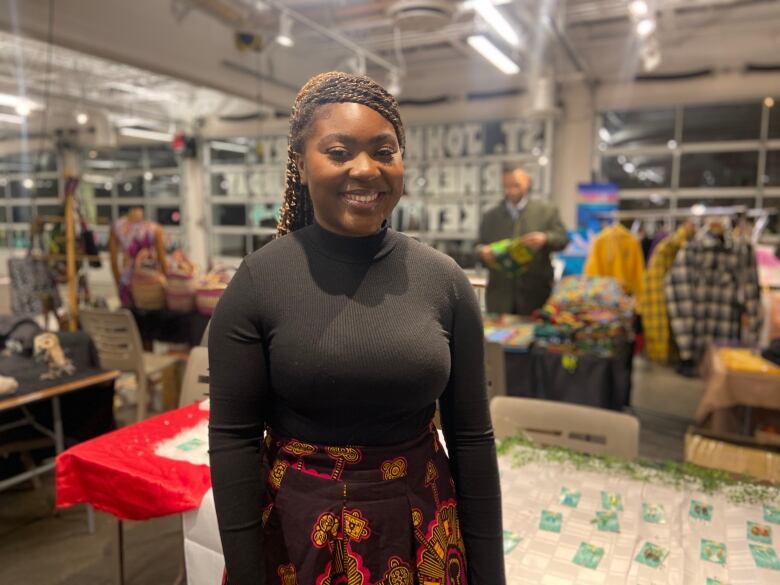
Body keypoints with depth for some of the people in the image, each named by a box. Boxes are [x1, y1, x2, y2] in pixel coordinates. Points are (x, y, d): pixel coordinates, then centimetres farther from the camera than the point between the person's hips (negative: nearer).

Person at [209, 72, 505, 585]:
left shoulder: (445, 279, -7)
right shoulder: (257, 281, -12)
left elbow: (472, 437, -4)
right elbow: (233, 439, -10)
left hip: (421, 534, 2)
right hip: (298, 535, -1)